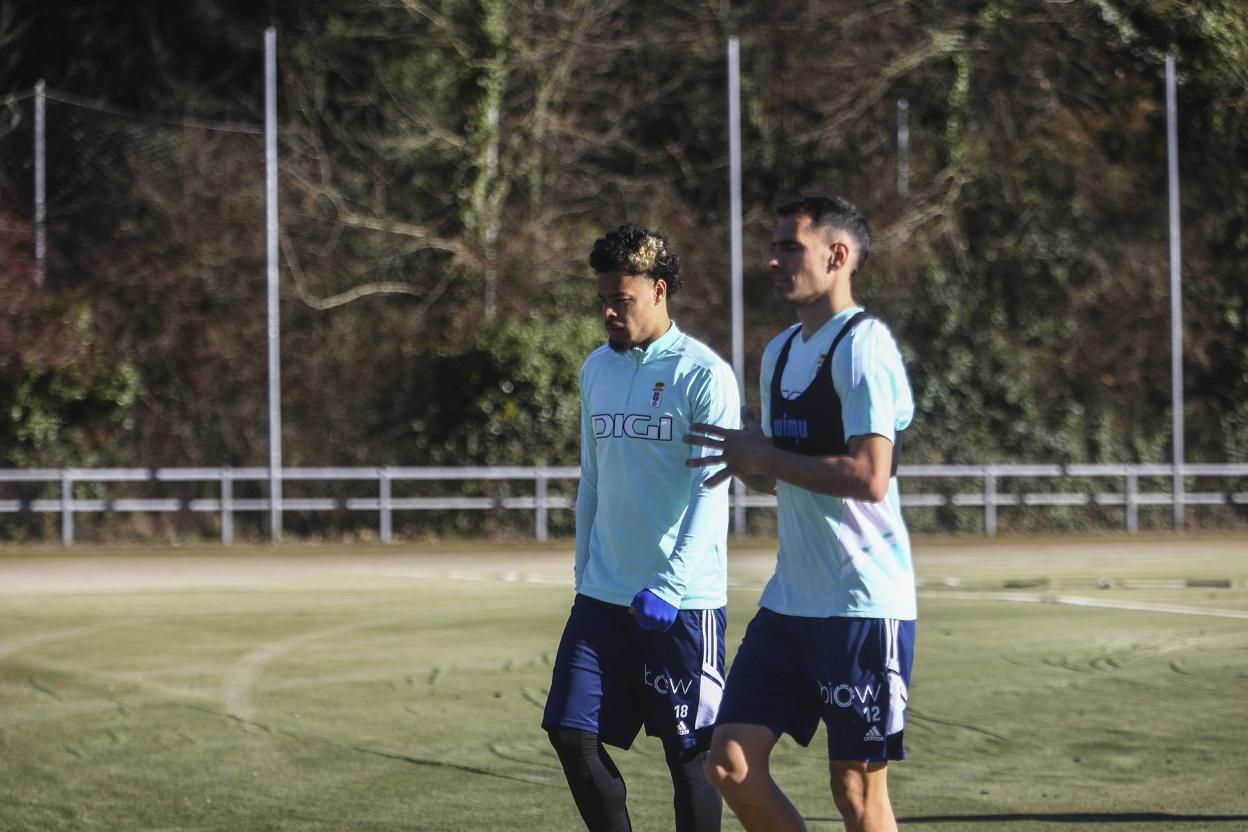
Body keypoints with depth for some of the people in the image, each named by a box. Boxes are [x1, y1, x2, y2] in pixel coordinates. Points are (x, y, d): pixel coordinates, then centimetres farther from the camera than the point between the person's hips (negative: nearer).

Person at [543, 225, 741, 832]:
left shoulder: (704, 375, -9)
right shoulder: (597, 369, 11)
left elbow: (710, 494, -15)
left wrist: (668, 587, -23)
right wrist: (584, 574, 15)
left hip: (684, 601, -6)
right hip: (604, 597, 6)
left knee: (689, 753, 1)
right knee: (571, 734, -1)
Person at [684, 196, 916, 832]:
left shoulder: (863, 345, -13)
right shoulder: (780, 352, 15)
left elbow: (870, 477, -23)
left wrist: (764, 456, -14)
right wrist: (745, 463, 2)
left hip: (864, 606, -8)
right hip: (788, 604, 8)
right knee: (731, 764, 3)